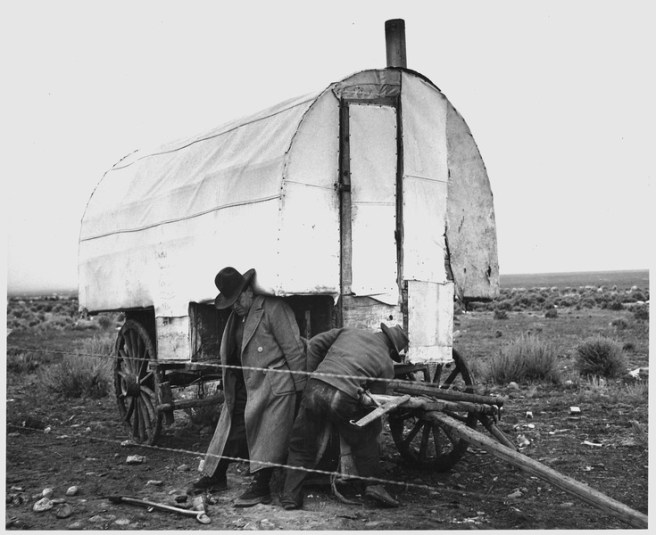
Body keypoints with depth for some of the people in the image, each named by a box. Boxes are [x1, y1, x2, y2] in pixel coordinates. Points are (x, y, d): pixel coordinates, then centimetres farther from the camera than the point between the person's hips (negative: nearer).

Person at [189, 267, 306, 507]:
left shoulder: (273, 308, -13)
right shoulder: (236, 315, 13)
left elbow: (294, 349, -14)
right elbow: (229, 354, 20)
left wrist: (300, 387, -12)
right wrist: (229, 384, 15)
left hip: (271, 387, -8)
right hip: (243, 386, 8)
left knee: (266, 437, -4)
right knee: (231, 431, 15)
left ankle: (260, 489, 3)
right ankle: (215, 477, 28)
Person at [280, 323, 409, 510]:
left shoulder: (349, 332, 22)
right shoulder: (386, 364, 13)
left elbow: (314, 344, 19)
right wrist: (376, 430, 31)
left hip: (315, 388, 3)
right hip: (344, 398, -3)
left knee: (301, 445, 17)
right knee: (364, 441, 23)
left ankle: (290, 495, 17)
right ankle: (373, 484, 23)